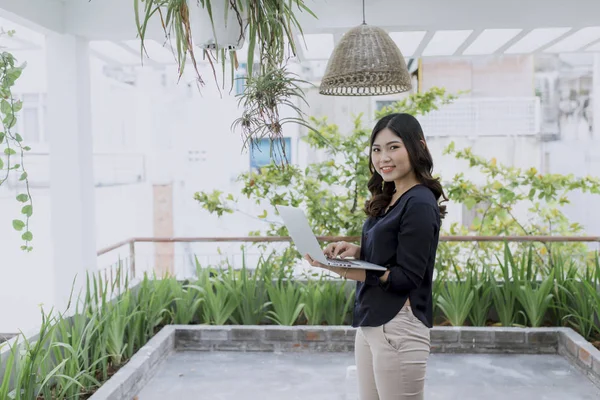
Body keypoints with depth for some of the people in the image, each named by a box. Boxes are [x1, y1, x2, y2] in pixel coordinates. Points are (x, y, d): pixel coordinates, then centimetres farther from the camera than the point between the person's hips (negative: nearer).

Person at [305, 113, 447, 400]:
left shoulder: (420, 204, -15)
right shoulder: (388, 199, 12)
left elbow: (406, 278, -18)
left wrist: (341, 270, -25)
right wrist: (356, 251, -2)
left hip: (398, 326, -9)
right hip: (369, 322, 9)